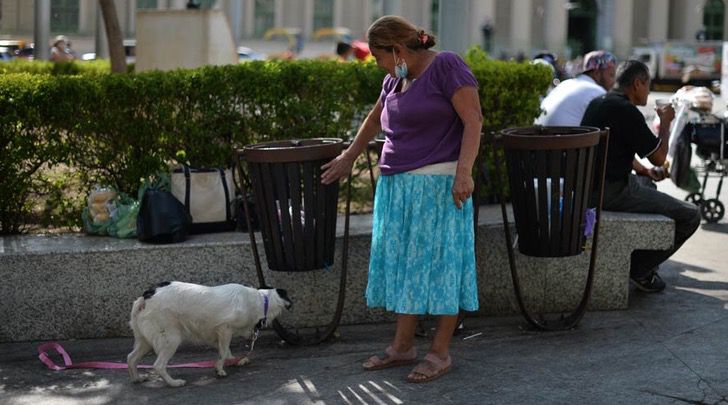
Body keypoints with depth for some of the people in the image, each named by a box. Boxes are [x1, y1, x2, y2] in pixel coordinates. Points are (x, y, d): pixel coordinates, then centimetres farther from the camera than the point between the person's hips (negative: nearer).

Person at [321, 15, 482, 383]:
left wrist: (464, 170, -24)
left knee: (438, 263, -3)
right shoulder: (396, 78, 14)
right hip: (397, 186, 8)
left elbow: (473, 120, -15)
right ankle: (402, 346, 18)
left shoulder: (446, 66, -9)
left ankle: (440, 353, 3)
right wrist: (348, 157, 38)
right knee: (403, 263, 10)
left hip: (436, 185, -8)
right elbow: (374, 119, 30)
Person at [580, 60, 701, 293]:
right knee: (689, 216, -5)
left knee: (647, 183, 39)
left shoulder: (598, 102, 13)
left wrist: (645, 171, 17)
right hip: (612, 192, -10)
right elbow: (658, 157, -12)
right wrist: (665, 123, 3)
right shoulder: (626, 111, -17)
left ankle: (639, 258, 37)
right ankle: (639, 269, 2)